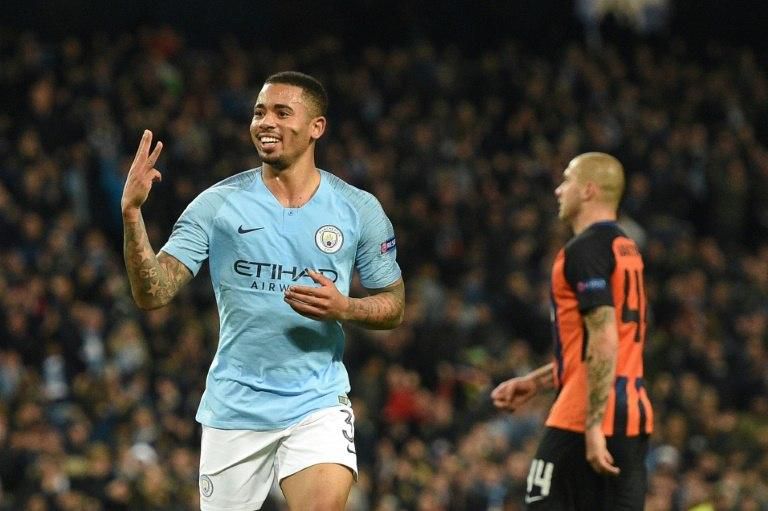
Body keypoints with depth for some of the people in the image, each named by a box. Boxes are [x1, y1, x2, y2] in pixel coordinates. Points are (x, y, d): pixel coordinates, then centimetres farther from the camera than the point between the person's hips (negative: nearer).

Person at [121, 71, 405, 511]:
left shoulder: (359, 210, 2)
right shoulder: (217, 204, -1)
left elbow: (393, 304, 10)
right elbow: (153, 294, -6)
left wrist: (344, 309, -12)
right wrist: (132, 213, -21)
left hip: (319, 403, -1)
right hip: (234, 405, 1)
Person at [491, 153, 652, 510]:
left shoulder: (584, 249, -12)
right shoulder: (626, 249, 18)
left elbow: (604, 342, -20)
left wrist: (594, 428, -22)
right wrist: (535, 382, 28)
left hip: (587, 417, -9)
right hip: (634, 416, 9)